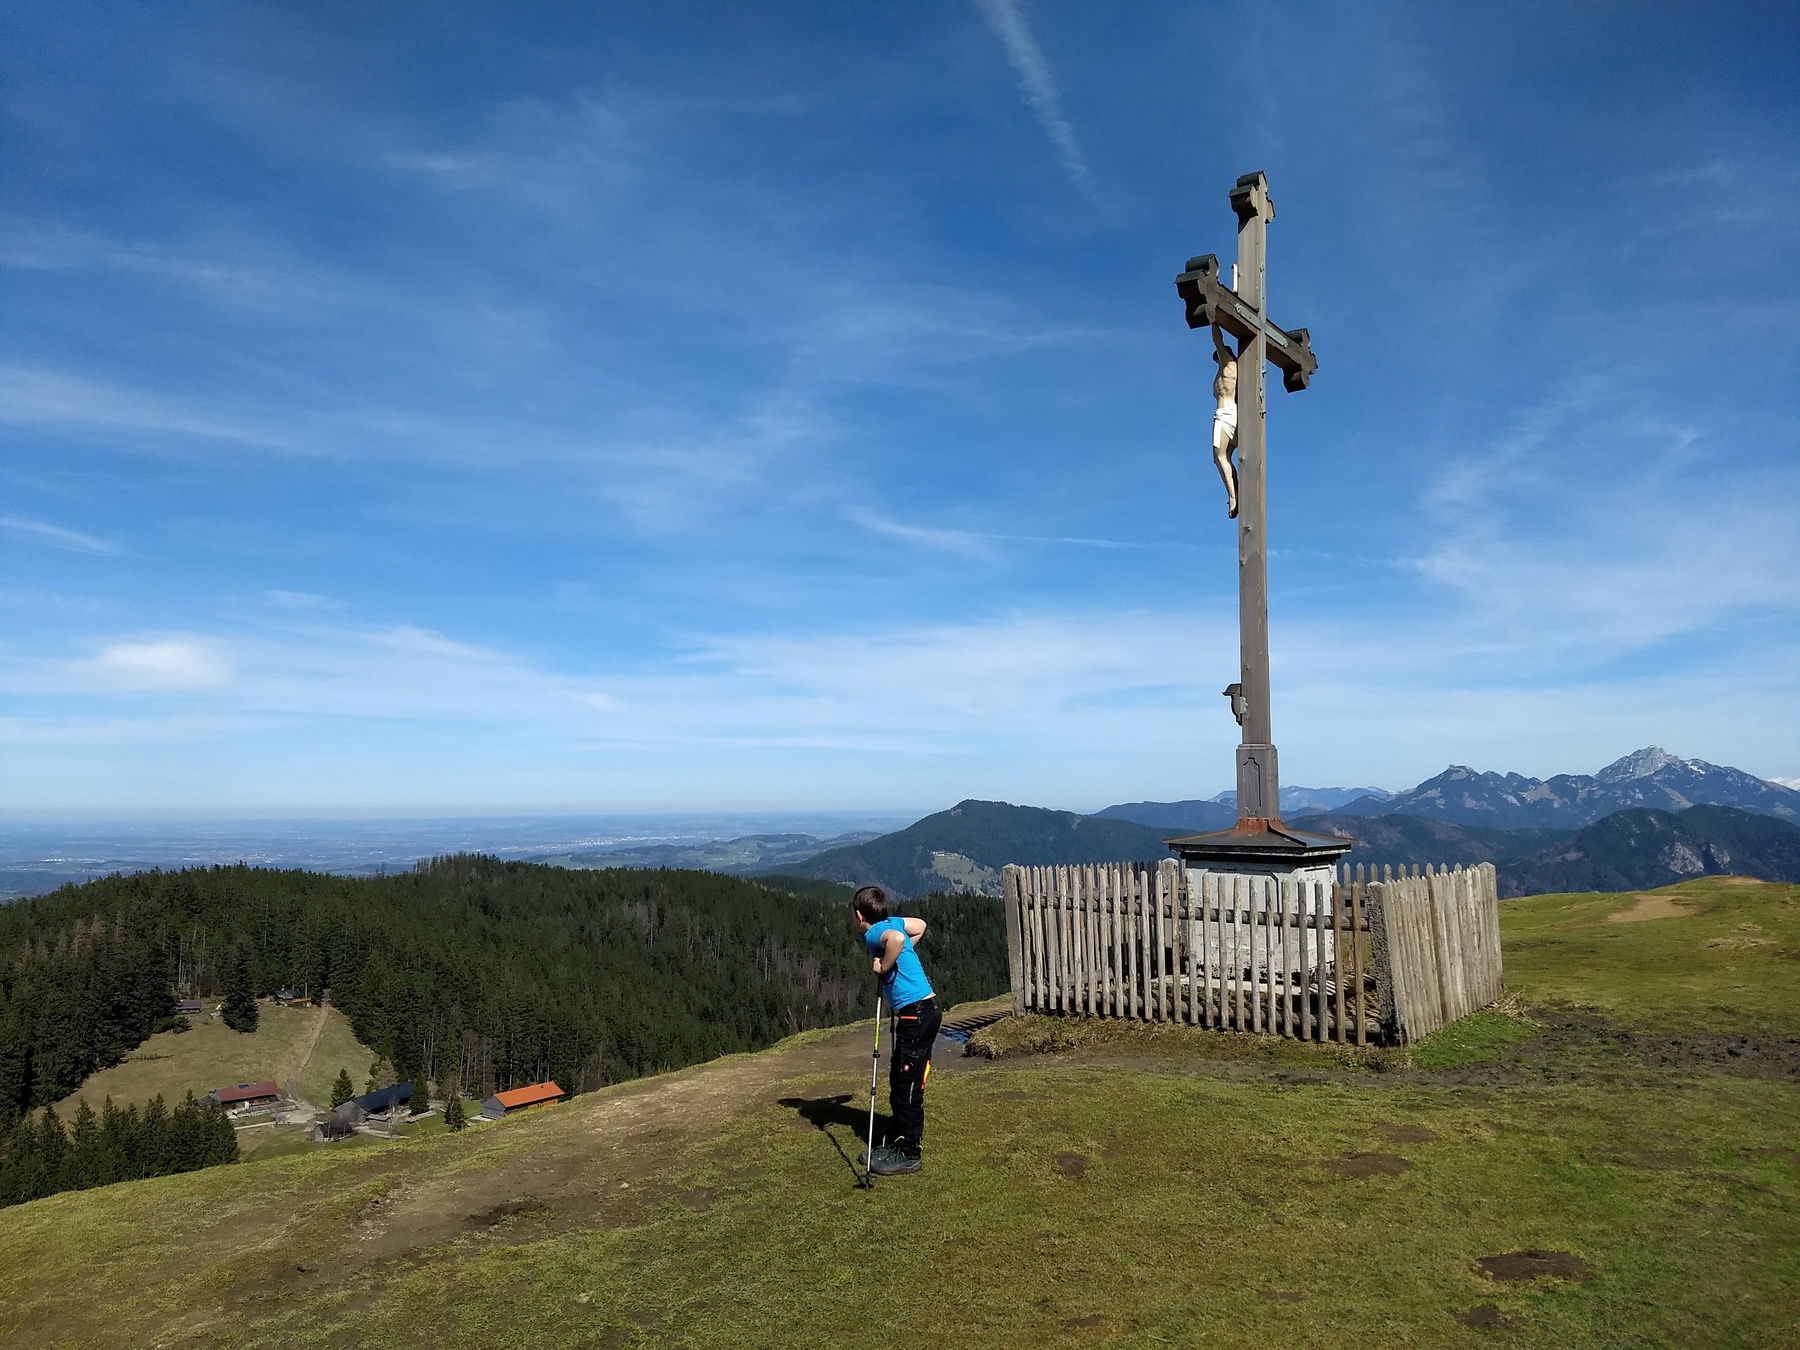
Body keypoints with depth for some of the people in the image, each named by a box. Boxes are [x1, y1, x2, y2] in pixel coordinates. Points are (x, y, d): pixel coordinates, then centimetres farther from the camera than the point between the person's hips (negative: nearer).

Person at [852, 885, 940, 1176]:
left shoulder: (873, 933, -14)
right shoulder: (892, 922, 12)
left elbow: (897, 938, -36)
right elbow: (919, 926, 29)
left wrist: (884, 965, -21)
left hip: (916, 1014, -10)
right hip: (923, 1012, 10)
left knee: (908, 1085, -3)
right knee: (900, 1081, 16)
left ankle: (908, 1154, 4)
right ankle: (897, 1144, 25)